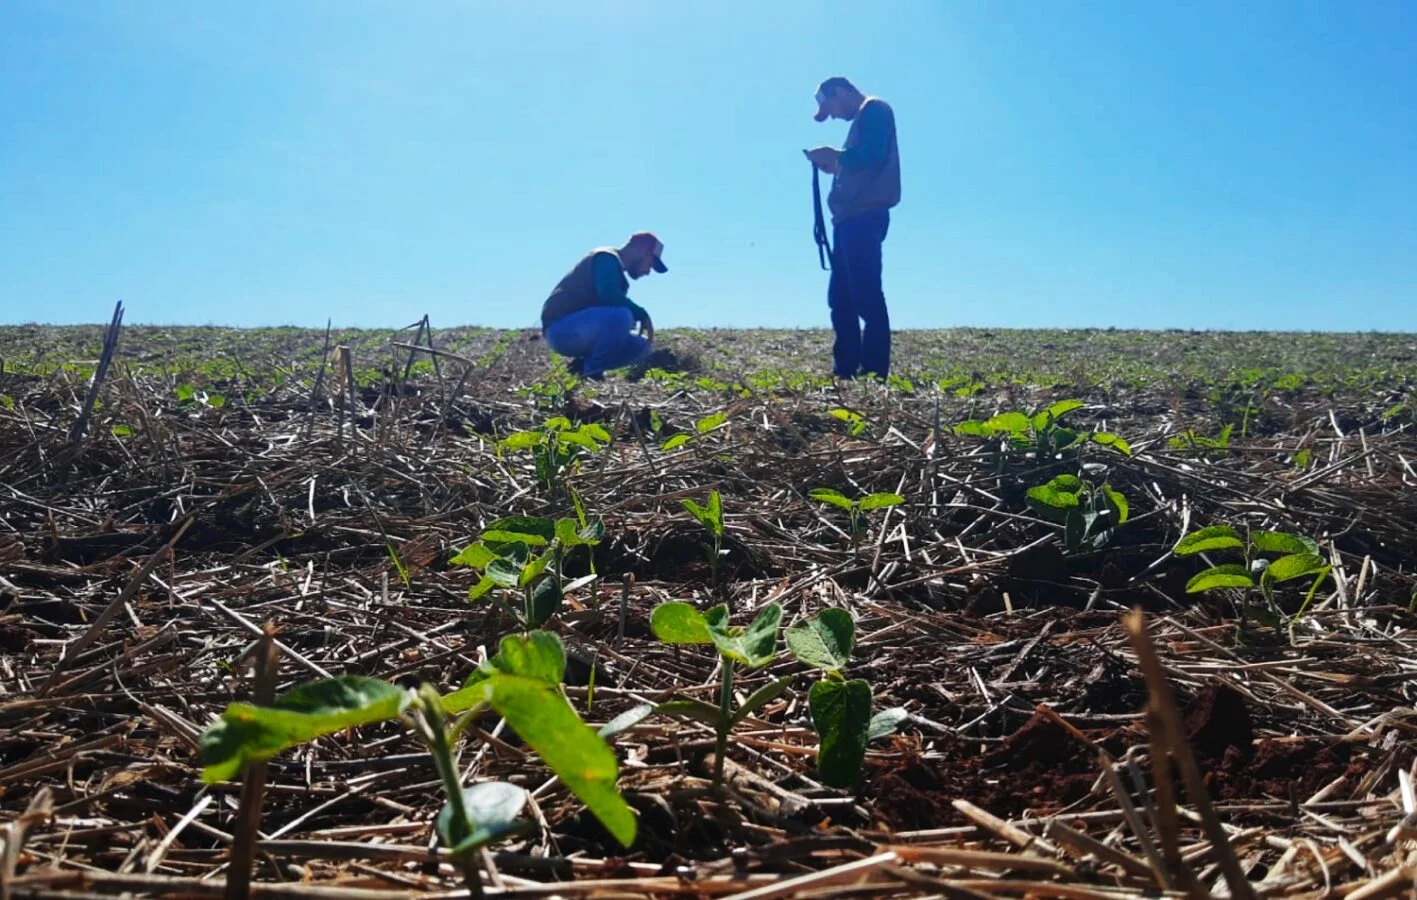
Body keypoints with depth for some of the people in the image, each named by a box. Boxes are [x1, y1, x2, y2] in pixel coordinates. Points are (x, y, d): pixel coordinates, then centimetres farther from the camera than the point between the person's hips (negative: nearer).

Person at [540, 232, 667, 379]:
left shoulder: (617, 273, 21)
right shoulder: (607, 258, -9)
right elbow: (609, 296, -26)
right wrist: (642, 315, -16)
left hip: (582, 332, 10)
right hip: (561, 330, -10)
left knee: (640, 345, 8)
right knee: (620, 315, -33)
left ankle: (584, 365, 1)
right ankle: (592, 372, -19)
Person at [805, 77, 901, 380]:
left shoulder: (874, 109, -2)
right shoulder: (863, 117, 26)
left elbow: (874, 156, -17)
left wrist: (834, 156, -5)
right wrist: (833, 165, 11)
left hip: (864, 215, -10)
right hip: (853, 217, 10)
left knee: (866, 295, -14)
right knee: (841, 296, 8)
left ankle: (874, 372, -16)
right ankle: (845, 371, 9)